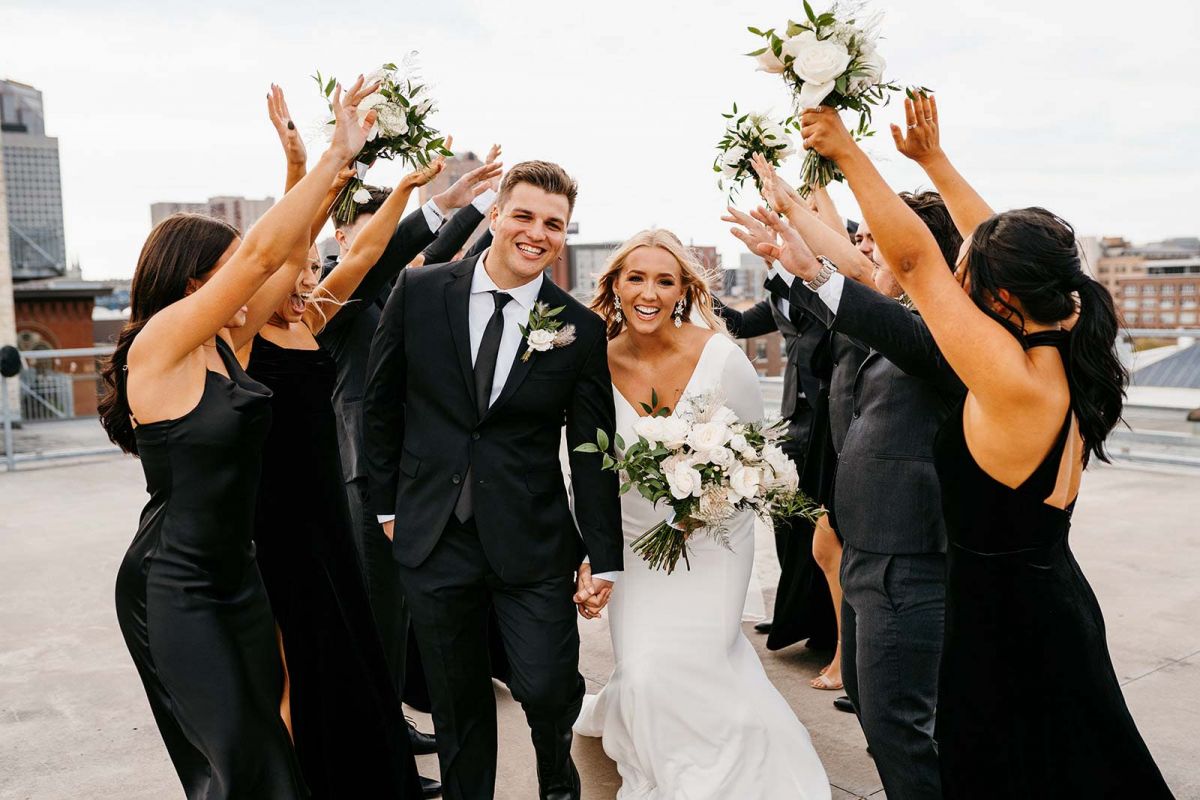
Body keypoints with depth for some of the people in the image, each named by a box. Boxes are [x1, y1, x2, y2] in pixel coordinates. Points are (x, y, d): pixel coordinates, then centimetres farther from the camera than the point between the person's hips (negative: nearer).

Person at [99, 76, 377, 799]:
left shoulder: (226, 342, 4)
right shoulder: (160, 344, -18)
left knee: (267, 736, 17)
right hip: (174, 588, -8)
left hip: (236, 573, 8)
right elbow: (262, 253, -26)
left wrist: (303, 163, 0)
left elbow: (286, 252, 6)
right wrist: (338, 152, -24)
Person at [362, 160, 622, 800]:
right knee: (457, 702, 13)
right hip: (431, 537, 1)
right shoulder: (418, 291, -3)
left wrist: (605, 557, -1)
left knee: (548, 688, -1)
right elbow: (380, 403, 6)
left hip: (532, 543, -1)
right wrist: (387, 502, 7)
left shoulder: (580, 328, -4)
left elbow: (592, 450, -1)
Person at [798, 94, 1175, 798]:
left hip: (1006, 629, -8)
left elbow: (914, 256, -23)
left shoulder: (1014, 383, -28)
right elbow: (1002, 249, 6)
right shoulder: (1067, 357, -5)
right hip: (1056, 606, 8)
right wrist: (932, 157, 13)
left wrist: (847, 150, -14)